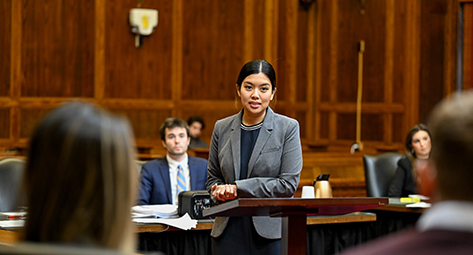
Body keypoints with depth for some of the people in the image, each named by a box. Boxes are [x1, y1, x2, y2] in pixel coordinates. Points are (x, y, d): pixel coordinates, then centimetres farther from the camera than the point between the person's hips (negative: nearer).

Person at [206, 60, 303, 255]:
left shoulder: (288, 127, -1)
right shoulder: (222, 128, 9)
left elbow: (289, 183, -8)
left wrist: (238, 188, -11)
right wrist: (221, 192, -6)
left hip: (272, 233, -3)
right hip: (229, 232, 3)